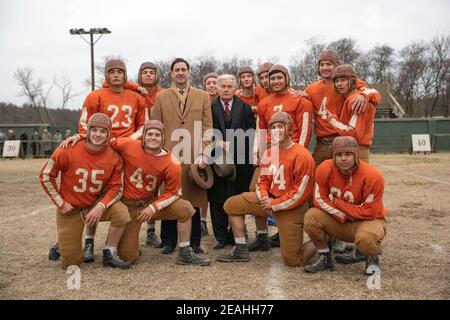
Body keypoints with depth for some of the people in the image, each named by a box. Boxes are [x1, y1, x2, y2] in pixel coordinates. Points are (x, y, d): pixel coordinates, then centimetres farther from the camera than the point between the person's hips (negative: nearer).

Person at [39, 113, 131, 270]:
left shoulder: (114, 157, -13)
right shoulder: (68, 151, -18)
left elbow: (116, 188, -8)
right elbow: (45, 175, -7)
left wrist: (101, 207, -25)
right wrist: (60, 203, -9)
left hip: (95, 204, 2)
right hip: (69, 209, -2)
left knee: (122, 213, -29)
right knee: (71, 263, -1)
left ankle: (110, 254, -6)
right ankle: (61, 244, 37)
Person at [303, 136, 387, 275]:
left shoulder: (373, 176, -25)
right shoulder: (324, 169, -15)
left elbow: (369, 213, -24)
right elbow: (320, 200, -10)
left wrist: (336, 202, -20)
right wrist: (343, 215, -20)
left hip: (368, 220, -4)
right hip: (338, 220, 4)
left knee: (366, 237, -38)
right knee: (311, 216, -21)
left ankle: (372, 256, 3)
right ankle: (325, 258, 1)